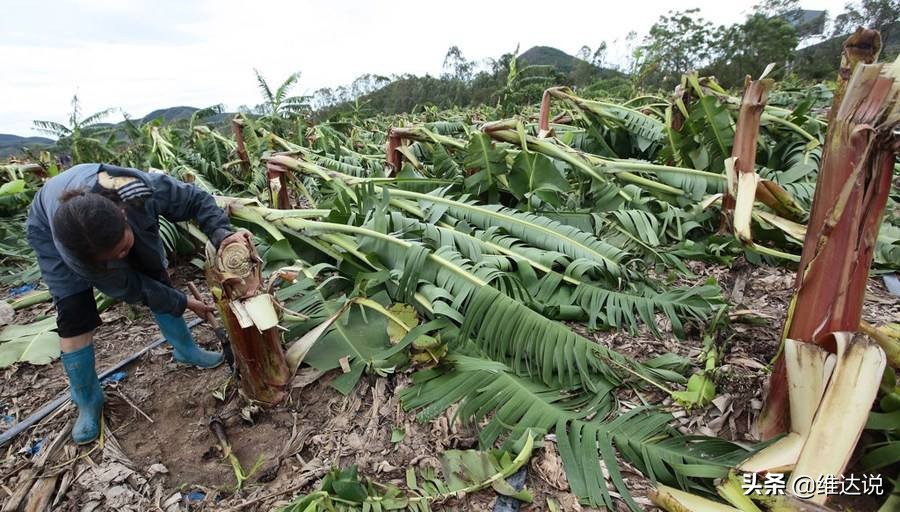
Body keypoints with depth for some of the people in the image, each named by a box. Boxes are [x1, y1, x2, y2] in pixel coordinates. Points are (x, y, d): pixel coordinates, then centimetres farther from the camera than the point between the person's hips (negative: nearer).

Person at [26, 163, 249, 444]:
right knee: (74, 315, -12)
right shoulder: (66, 249, -41)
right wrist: (182, 302, -20)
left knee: (158, 278, -1)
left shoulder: (145, 189, -44)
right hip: (50, 230, -3)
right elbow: (126, 287, -27)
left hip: (112, 226, 3)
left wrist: (222, 234, -42)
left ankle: (186, 349, 21)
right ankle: (87, 401, 8)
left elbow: (197, 200, -25)